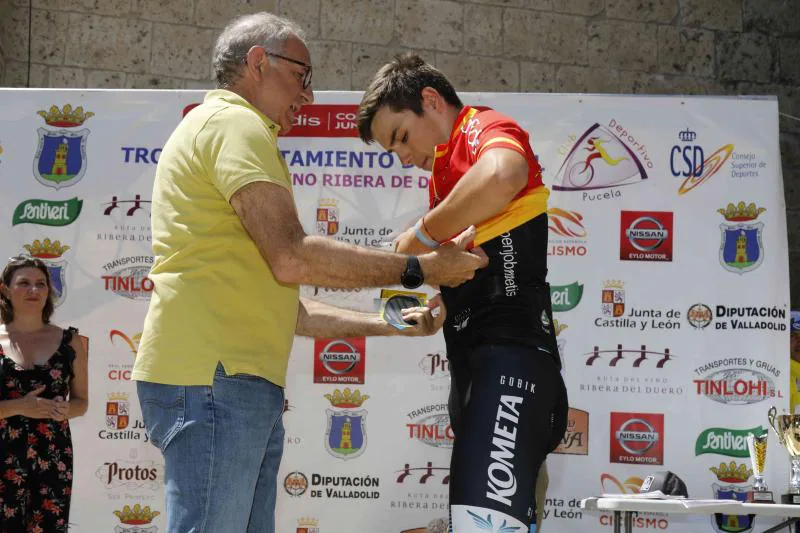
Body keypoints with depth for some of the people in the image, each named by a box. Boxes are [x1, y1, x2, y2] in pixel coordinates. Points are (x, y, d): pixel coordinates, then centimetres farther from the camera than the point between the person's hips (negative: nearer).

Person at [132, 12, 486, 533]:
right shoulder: (234, 123, -4)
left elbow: (280, 302, 28)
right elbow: (293, 259, -16)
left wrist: (389, 324, 24)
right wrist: (419, 269, -8)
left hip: (242, 386, 11)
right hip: (213, 377, -11)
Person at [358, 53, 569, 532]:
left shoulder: (488, 130, -3)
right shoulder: (444, 173, 27)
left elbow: (501, 176, -29)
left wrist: (423, 236, -17)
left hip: (510, 354, -11)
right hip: (472, 365, 11)